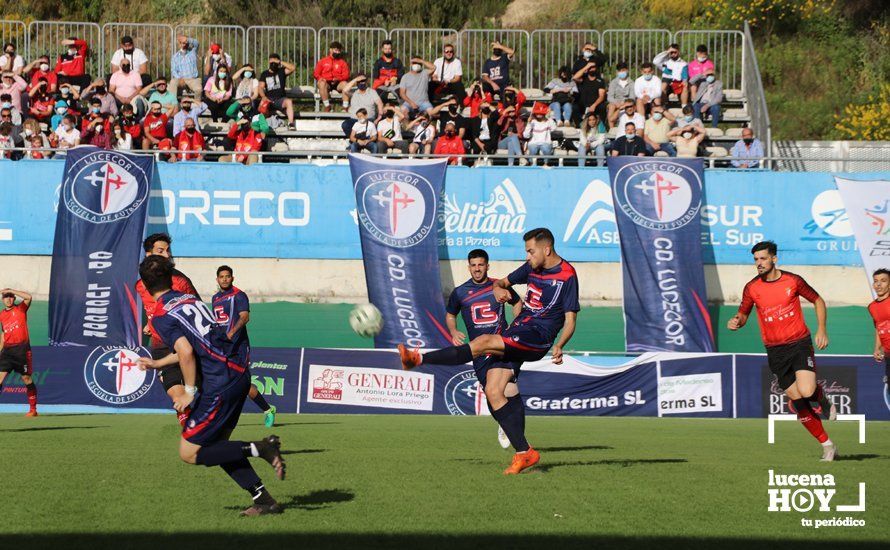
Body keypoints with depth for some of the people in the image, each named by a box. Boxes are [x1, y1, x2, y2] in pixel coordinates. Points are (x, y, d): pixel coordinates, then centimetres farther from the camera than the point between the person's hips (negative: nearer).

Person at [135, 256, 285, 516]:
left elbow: (186, 352, -21)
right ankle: (264, 500, 12)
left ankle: (260, 449, -11)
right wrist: (157, 363, 45)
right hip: (240, 372, 8)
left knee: (189, 453, 1)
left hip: (220, 383, -8)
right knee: (216, 445, 19)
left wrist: (189, 392, -10)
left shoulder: (161, 315, -7)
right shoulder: (190, 299, 19)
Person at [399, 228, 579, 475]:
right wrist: (498, 288, 2)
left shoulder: (567, 276, -5)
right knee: (493, 391, -6)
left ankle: (418, 359, -28)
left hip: (537, 336, -8)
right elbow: (503, 282, 28)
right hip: (517, 332, 8)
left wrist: (559, 346, -24)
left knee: (483, 342, -27)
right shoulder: (532, 267, 16)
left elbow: (570, 319, -8)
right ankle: (523, 453, -5)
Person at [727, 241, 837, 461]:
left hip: (800, 344, -2)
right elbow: (743, 313, 11)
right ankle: (827, 445, 15)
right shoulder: (751, 288, -1)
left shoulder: (793, 281, -5)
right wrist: (736, 322, -13)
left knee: (806, 391, -24)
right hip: (775, 351, 2)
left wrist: (821, 329, -3)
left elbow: (818, 300, 8)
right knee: (798, 402, 0)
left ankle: (824, 403, 13)